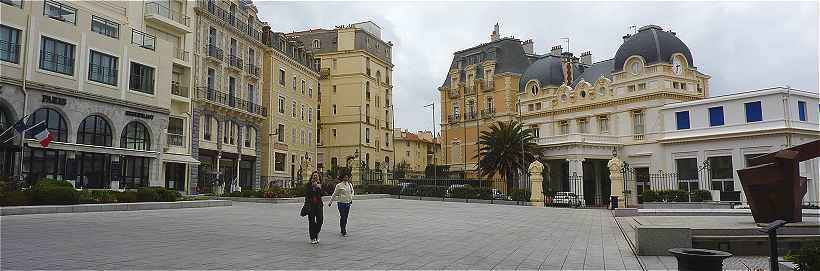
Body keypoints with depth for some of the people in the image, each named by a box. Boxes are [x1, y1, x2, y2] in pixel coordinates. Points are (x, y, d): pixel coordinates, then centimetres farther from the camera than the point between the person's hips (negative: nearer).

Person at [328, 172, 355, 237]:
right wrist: (330, 202, 4)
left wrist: (351, 197, 9)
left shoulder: (350, 184, 8)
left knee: (345, 217, 10)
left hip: (348, 203, 5)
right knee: (342, 217, -7)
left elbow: (352, 191, 26)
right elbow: (334, 194, 0)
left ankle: (343, 230, 22)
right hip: (341, 203, -5)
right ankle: (344, 232, -3)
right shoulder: (339, 185, -7)